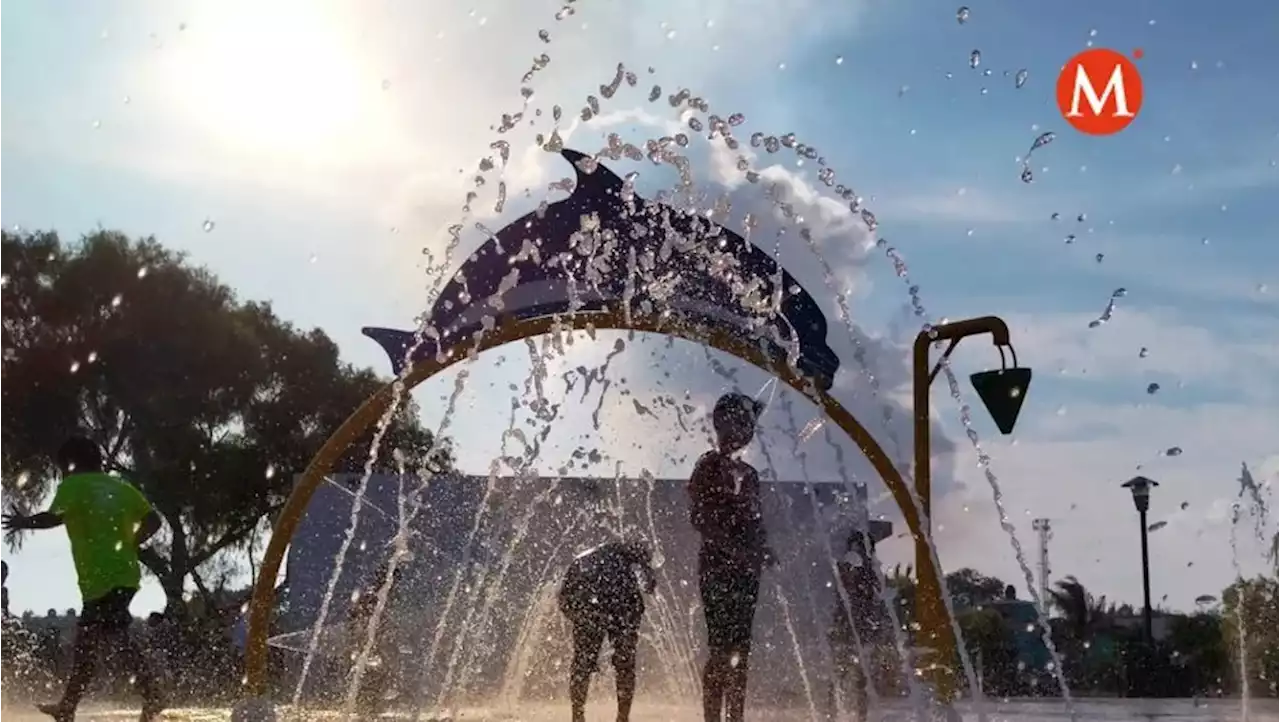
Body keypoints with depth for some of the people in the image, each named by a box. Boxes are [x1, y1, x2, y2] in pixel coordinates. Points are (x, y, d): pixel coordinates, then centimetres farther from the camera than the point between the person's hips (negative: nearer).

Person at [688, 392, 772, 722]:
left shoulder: (747, 473, 18)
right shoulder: (708, 466, -4)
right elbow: (700, 517, -13)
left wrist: (762, 551, 1)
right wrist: (735, 549, -20)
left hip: (745, 570, 7)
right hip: (717, 568, -7)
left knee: (740, 651, 7)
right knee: (721, 649, -10)